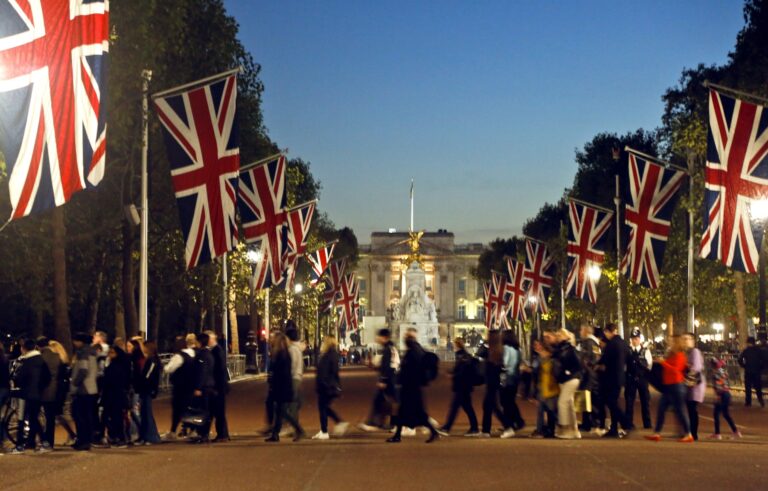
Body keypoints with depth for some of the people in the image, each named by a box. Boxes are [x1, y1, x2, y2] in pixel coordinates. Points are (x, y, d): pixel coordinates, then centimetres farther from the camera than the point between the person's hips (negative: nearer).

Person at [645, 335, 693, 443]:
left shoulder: (679, 355, -11)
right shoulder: (672, 354, 16)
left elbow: (675, 369, -22)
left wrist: (663, 363, -19)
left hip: (676, 386, -10)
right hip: (668, 386, 10)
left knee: (680, 410, -5)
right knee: (661, 409, 7)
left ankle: (688, 435, 2)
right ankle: (656, 434, 8)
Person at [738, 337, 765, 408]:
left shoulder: (745, 351, -4)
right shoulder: (758, 350, 0)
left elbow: (740, 360, -10)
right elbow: (763, 360, -3)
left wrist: (744, 366, 5)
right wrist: (761, 367, 7)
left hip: (748, 371, -2)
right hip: (757, 371, 2)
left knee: (748, 387, 5)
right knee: (758, 387, 10)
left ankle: (748, 402, 4)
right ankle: (761, 400, -1)